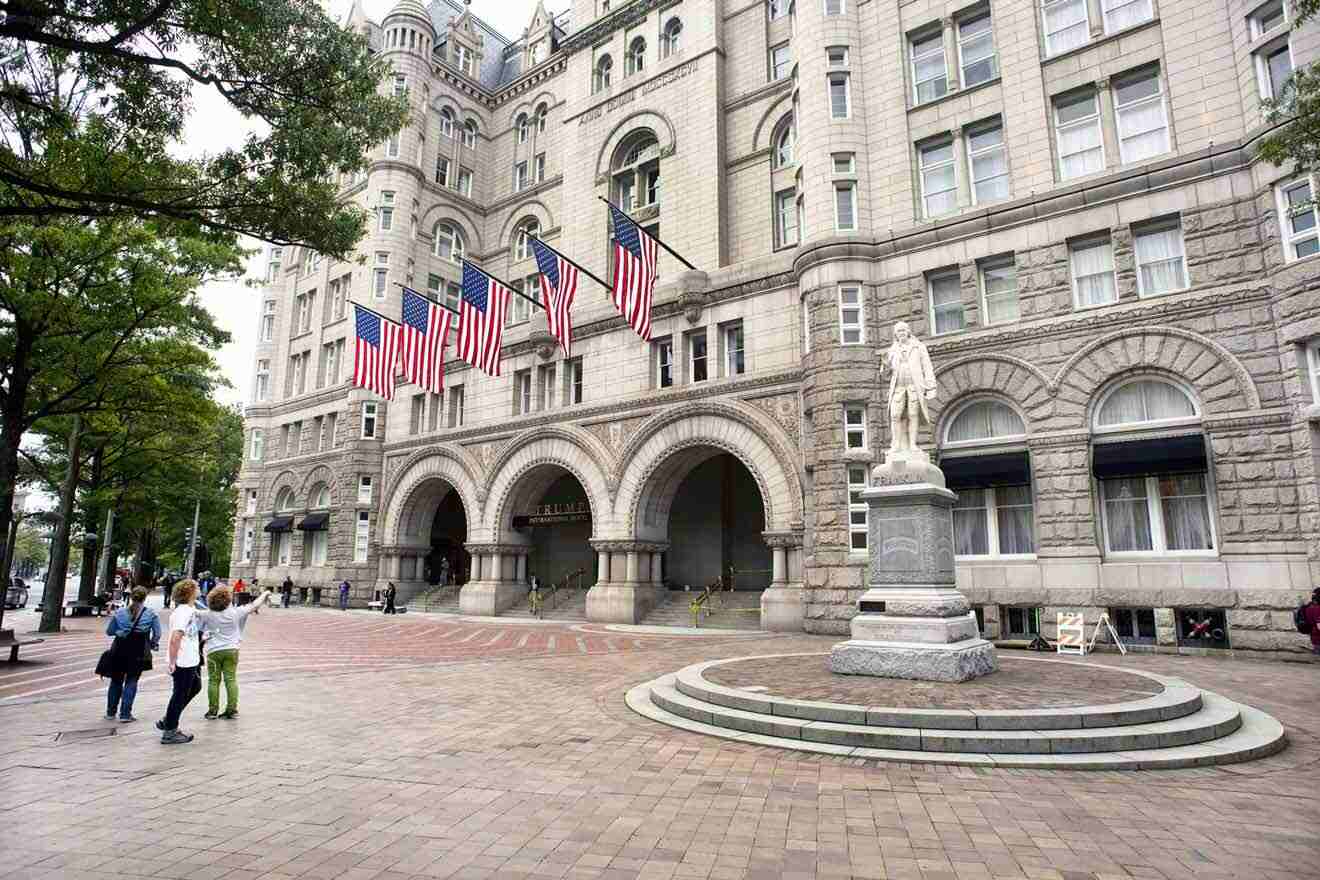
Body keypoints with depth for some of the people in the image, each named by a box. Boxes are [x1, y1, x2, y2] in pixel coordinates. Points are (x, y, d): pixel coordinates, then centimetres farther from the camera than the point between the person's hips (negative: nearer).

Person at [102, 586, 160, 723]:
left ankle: (110, 712, 25)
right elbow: (157, 634, -5)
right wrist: (153, 644, 12)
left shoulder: (119, 613, 0)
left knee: (116, 680, 17)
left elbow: (109, 631, 6)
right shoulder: (151, 614, -6)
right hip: (138, 653, -2)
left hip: (119, 651, 2)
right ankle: (125, 714, 5)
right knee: (131, 681, 6)